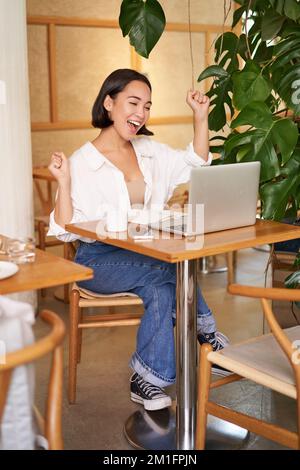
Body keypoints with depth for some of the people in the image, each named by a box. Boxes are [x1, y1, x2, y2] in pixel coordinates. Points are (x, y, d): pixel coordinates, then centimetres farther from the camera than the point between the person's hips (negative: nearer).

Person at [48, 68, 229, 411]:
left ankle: (148, 379, -10)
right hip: (98, 258, -5)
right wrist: (64, 183, -25)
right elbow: (66, 230, -11)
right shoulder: (81, 163, -8)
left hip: (145, 254, 5)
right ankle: (205, 330, -7)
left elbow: (196, 166, 18)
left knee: (161, 291, -28)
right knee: (170, 268, -30)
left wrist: (201, 118, 8)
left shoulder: (149, 151, 10)